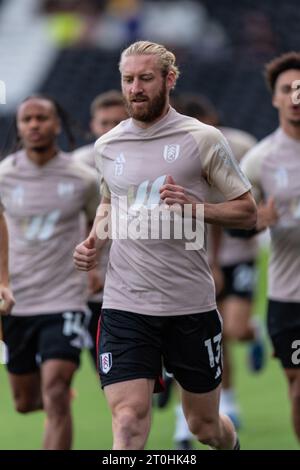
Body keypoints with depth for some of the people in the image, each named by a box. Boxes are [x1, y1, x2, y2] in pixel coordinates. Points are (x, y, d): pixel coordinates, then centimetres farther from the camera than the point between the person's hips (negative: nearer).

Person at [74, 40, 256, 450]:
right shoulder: (108, 145, 8)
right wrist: (93, 240, 8)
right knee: (129, 422, -16)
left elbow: (247, 213, 0)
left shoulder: (203, 139, -3)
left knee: (205, 426, 12)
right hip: (124, 305, 2)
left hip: (191, 305, -1)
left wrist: (196, 208, -17)